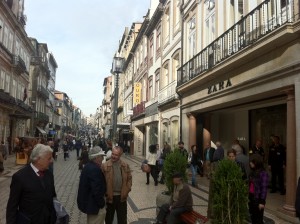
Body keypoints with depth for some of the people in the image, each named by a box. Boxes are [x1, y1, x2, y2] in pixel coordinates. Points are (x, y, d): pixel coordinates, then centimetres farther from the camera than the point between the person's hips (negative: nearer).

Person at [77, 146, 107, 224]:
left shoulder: (88, 166, 6)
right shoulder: (95, 169, -26)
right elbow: (96, 190, -28)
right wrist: (102, 204, -18)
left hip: (87, 201, 10)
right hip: (94, 204, -10)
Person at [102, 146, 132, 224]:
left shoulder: (125, 166, -2)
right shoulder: (105, 166, -10)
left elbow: (129, 179, 4)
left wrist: (126, 191, -5)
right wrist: (105, 193, -12)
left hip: (121, 196, 2)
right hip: (109, 196, -2)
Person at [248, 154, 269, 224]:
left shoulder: (263, 173, -15)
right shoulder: (252, 172, 7)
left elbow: (264, 188, -16)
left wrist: (262, 202, -16)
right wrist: (248, 197, 13)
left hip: (258, 198, -7)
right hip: (251, 197, 7)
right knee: (253, 218, 15)